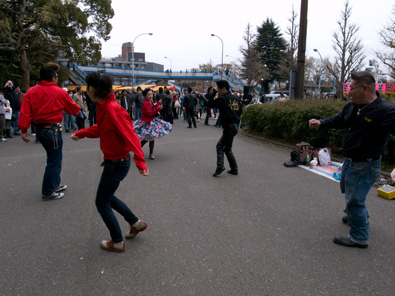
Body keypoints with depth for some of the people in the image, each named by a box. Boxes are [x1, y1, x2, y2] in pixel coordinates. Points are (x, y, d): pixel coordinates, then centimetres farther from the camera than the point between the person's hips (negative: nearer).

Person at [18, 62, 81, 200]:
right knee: (54, 161, 4)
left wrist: (24, 130, -2)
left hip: (39, 129, 6)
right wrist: (77, 108, 25)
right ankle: (48, 192, 10)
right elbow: (74, 109, 3)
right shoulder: (60, 92, -8)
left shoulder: (31, 91, 2)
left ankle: (55, 184, 34)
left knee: (54, 157, 22)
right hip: (53, 129, -6)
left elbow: (25, 112, -5)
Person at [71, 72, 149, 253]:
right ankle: (136, 223, 35)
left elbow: (129, 135, -29)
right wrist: (81, 133, 17)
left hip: (116, 163, -9)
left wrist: (139, 161, -33)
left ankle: (117, 243, 23)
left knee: (102, 202, 7)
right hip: (113, 161, 9)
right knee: (107, 196, 24)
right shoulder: (103, 107, 3)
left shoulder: (112, 109, -25)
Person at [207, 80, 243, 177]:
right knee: (220, 145, 15)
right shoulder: (236, 98, 11)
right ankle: (220, 166, 11)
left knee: (227, 148, 5)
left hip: (228, 127, -8)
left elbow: (209, 104, -4)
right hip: (235, 125, 8)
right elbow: (241, 110, 17)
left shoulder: (222, 99, -12)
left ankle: (234, 169, 5)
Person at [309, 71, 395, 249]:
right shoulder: (351, 106, -1)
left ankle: (359, 238, 18)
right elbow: (338, 120, 12)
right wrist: (320, 123, -3)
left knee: (354, 200, -1)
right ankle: (360, 215, 56)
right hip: (350, 161, 9)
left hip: (365, 166, -9)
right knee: (348, 189, 29)